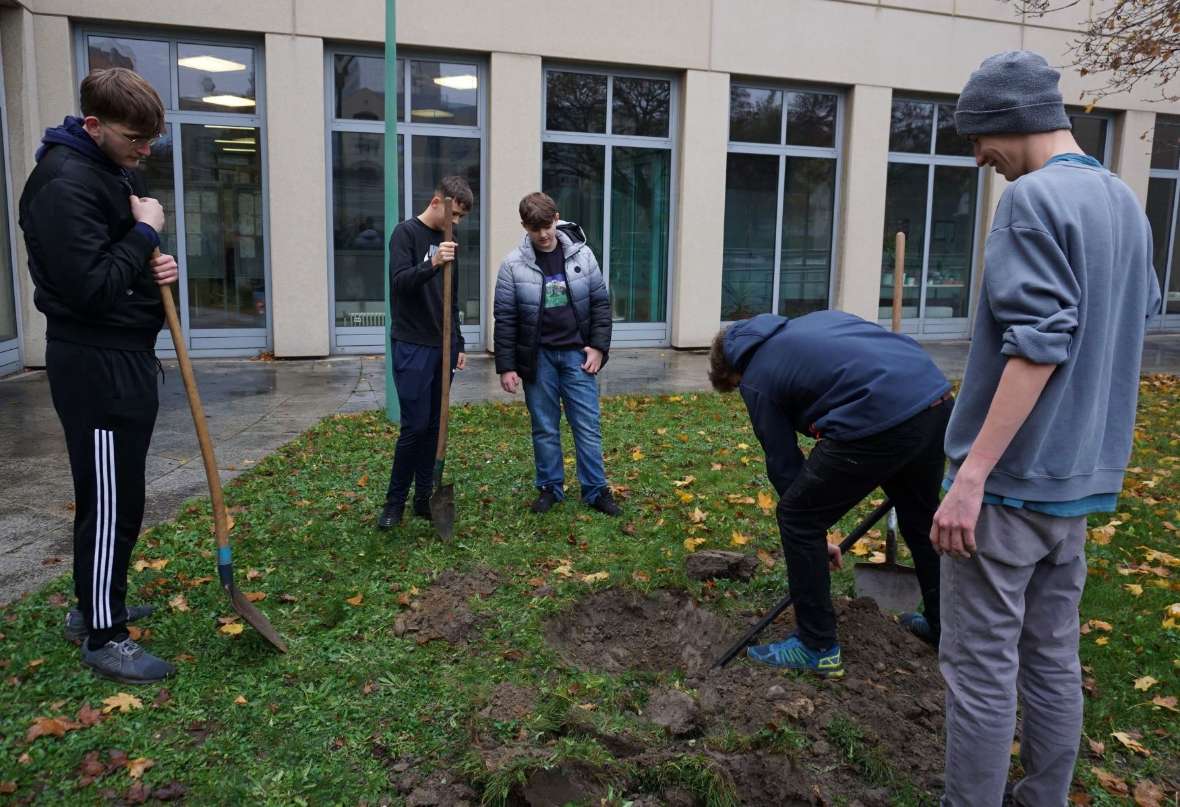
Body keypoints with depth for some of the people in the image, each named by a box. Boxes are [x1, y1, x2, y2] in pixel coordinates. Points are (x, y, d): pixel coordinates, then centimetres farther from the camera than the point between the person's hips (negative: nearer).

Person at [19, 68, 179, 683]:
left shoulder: (118, 169, 12)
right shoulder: (65, 183, -19)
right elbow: (91, 288, -25)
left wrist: (158, 267, 2)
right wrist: (146, 232, -16)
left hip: (124, 355, 10)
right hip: (96, 365, -10)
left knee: (113, 493, 19)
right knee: (112, 500, -2)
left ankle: (92, 606, 35)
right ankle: (103, 637, 13)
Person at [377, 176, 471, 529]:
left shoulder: (448, 240, 14)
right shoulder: (406, 232, -6)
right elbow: (400, 282, -20)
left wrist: (458, 344, 17)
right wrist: (431, 264, -37)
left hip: (442, 346, 7)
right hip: (412, 346, -6)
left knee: (434, 425, 8)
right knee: (414, 426, -6)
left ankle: (424, 497, 17)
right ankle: (395, 500, 8)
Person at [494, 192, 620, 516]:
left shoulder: (582, 254, -2)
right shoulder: (514, 264, -6)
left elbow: (601, 303, 4)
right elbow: (505, 319, -4)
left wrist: (598, 346, -3)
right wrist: (506, 366, -6)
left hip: (577, 354, 1)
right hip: (538, 357, -1)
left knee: (588, 426, 5)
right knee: (545, 428, 9)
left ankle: (596, 489, 17)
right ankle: (550, 488, 24)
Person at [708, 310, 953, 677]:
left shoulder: (755, 379, 10)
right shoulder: (811, 321, 28)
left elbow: (783, 465, 13)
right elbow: (906, 346, 25)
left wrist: (815, 534, 25)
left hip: (881, 420, -8)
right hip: (937, 398, 8)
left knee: (796, 517, 10)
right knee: (921, 516, 30)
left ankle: (818, 647, 19)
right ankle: (942, 625, 49)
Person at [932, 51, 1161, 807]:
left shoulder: (1035, 198, -14)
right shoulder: (1126, 203, 14)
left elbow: (1036, 345, -23)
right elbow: (1140, 317, 22)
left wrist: (971, 476, -24)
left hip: (1014, 477, -9)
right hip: (1079, 476, 9)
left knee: (981, 666, 2)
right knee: (1054, 658, 16)